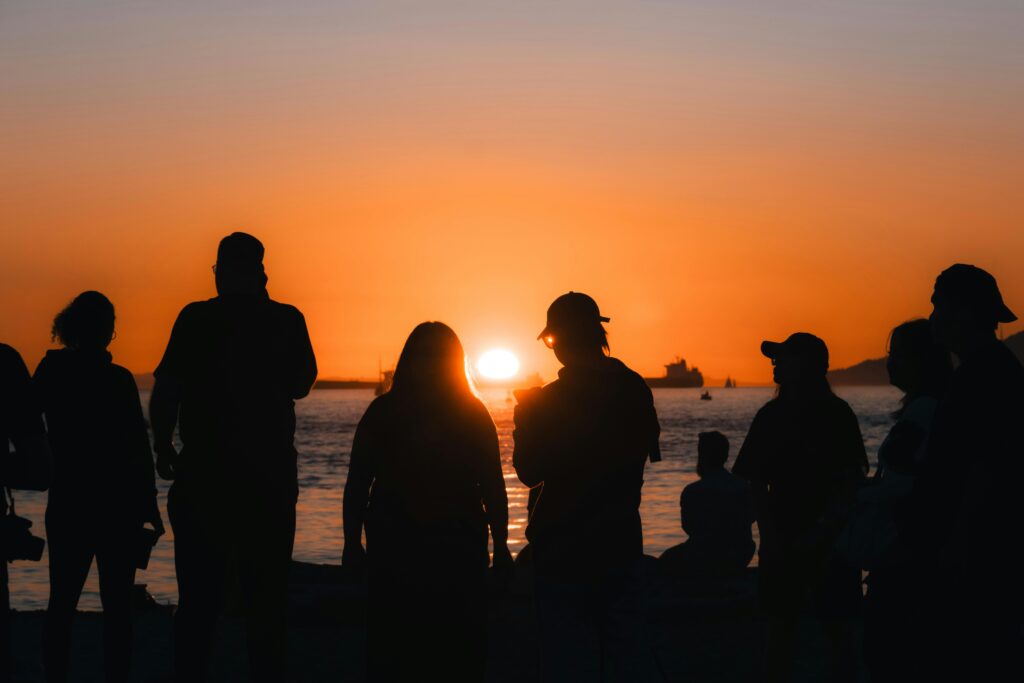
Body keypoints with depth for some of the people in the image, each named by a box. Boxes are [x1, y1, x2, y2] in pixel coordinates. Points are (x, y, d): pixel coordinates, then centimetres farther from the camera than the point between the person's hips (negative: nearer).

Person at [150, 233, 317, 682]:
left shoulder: (195, 319, -3)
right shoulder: (286, 320, 0)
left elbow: (165, 391, -9)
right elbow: (301, 384, 13)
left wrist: (164, 450, 4)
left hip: (202, 476, 0)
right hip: (269, 478, 0)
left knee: (198, 599, 6)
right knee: (265, 600, 7)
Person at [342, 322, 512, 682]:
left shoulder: (472, 414, 7)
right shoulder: (384, 413, 6)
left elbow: (493, 487, 5)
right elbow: (357, 483, 5)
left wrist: (500, 545, 0)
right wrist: (353, 543, -1)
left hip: (459, 548, 0)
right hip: (394, 548, 0)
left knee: (460, 652, 0)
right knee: (392, 651, -3)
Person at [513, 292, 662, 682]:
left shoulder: (550, 401, -15)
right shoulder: (636, 390, -1)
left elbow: (529, 472, -9)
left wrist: (524, 417, 5)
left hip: (564, 547, -4)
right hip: (622, 543, 5)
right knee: (627, 640, 15)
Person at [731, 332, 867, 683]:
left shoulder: (837, 414, -4)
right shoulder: (772, 414, 6)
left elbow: (853, 480, -7)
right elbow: (757, 481, 7)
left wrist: (822, 531, -16)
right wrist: (768, 532, -5)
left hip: (831, 539, -3)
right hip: (783, 540, 3)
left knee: (838, 628, -2)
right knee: (780, 625, 4)